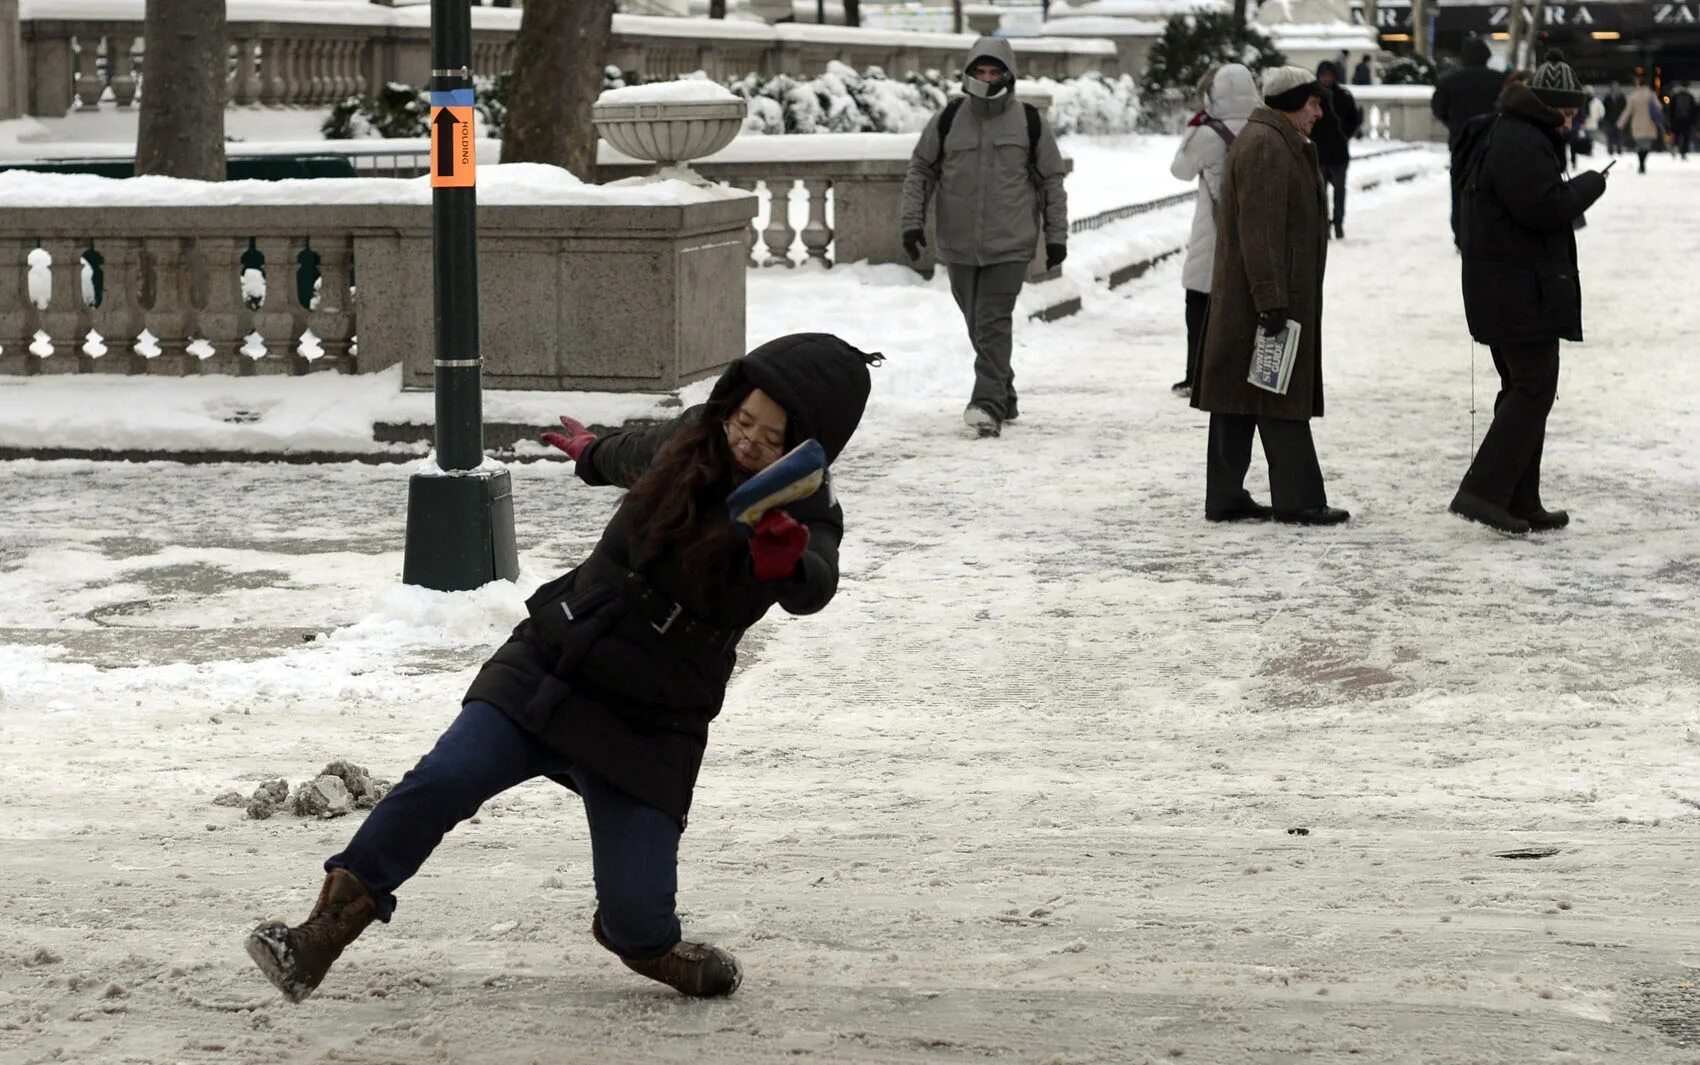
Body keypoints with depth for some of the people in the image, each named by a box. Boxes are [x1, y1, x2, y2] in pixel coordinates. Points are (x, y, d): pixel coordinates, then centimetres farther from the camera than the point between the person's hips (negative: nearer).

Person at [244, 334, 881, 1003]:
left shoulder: (805, 516, -12)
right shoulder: (693, 440, 0)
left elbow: (813, 590, -36)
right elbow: (636, 457, 25)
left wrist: (786, 562, -60)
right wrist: (592, 454, 47)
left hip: (648, 729, -3)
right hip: (547, 670, 3)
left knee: (636, 913, -11)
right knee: (444, 780, -19)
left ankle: (646, 945, 26)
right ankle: (327, 929, -9)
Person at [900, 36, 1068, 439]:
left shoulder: (1031, 123, 2)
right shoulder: (948, 121, 4)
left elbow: (1051, 181, 8)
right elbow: (920, 171, 11)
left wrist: (1056, 236, 5)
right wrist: (912, 221, 1)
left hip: (1010, 245, -3)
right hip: (959, 245, 3)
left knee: (993, 324, -14)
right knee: (979, 327, 10)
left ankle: (989, 405, -19)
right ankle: (1004, 397, 25)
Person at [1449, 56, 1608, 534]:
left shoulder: (1504, 134, 18)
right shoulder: (1523, 143, -17)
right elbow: (1545, 207, -24)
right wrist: (1590, 184, -9)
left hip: (1501, 291, 11)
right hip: (1522, 292, -11)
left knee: (1523, 390, 14)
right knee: (1533, 390, -10)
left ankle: (1521, 504, 17)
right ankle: (1482, 491, -16)